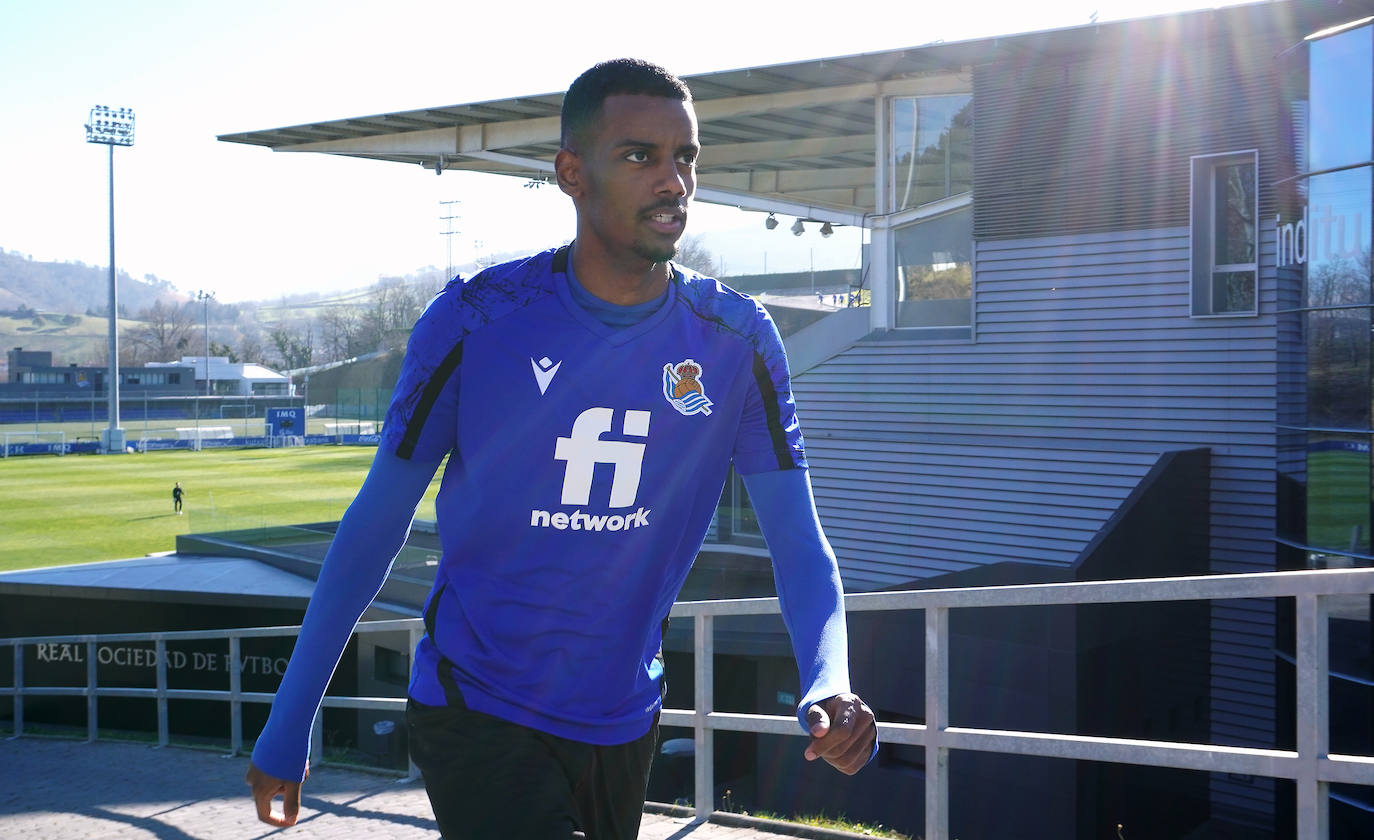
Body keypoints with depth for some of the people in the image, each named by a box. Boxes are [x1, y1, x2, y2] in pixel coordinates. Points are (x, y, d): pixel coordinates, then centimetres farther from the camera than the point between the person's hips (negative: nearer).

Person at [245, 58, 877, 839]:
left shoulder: (736, 339, -7)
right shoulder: (475, 319, -13)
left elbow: (799, 545, -7)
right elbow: (376, 526, -5)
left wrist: (830, 686, -28)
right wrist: (288, 728, -2)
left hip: (624, 725, 4)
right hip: (476, 718, -3)